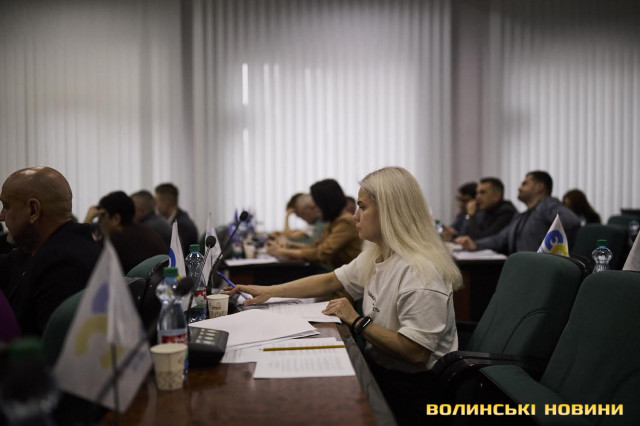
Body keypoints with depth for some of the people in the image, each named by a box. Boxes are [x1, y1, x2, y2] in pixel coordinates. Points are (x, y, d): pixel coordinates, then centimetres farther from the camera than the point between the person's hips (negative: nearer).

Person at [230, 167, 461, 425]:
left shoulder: (421, 272, -26)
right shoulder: (375, 255, 5)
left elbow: (415, 353, -29)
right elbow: (329, 281, 14)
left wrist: (357, 321, -20)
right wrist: (269, 292, 9)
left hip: (410, 387, -8)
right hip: (378, 365, 8)